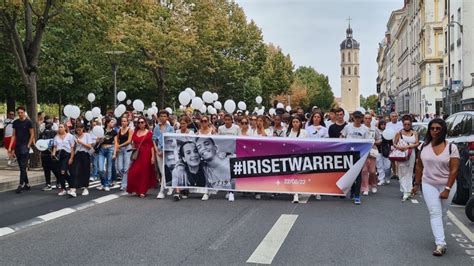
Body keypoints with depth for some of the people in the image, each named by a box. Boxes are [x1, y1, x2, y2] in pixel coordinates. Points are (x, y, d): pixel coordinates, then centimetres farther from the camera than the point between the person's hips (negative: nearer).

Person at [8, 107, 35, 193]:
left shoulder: (28, 122, -4)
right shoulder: (15, 122, 10)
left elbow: (32, 134, -3)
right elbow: (13, 135, 12)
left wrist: (28, 146, -10)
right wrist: (10, 147, 5)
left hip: (25, 146, -6)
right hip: (17, 146, 6)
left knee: (23, 166, -8)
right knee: (21, 167, 9)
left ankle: (21, 185, -8)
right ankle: (27, 184, 18)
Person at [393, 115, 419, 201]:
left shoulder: (414, 133, 9)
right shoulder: (399, 133, 4)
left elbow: (417, 143, 0)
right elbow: (394, 144, 5)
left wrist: (408, 146, -15)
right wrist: (398, 147, -16)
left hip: (411, 155, 2)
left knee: (409, 173, 3)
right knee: (402, 173, -6)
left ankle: (407, 191, 8)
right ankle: (405, 192, -7)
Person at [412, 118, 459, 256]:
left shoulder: (451, 147, -8)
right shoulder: (424, 147, 1)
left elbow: (454, 170, -11)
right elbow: (419, 166, 9)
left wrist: (447, 189, -16)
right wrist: (416, 184, 9)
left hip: (447, 185, -1)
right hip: (429, 185, 1)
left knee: (442, 214, 11)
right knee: (435, 213, -8)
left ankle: (438, 236, 31)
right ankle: (440, 243, -11)